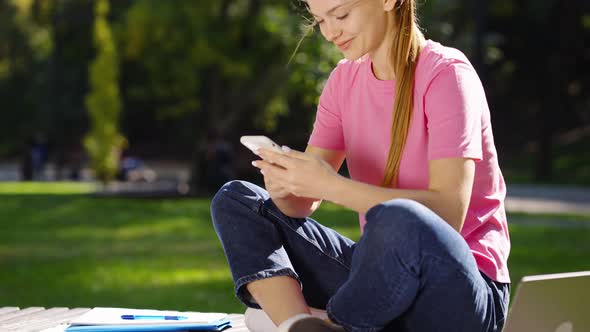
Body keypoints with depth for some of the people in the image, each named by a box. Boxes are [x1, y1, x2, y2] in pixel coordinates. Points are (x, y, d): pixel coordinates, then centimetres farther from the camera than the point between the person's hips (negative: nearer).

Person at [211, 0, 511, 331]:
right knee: (235, 200, 0)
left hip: (458, 289, -7)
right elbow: (305, 203, 4)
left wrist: (331, 185, -27)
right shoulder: (345, 80, 8)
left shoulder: (446, 74, -12)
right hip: (381, 274, 7)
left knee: (399, 221, -40)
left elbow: (448, 212, -24)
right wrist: (285, 188, -20)